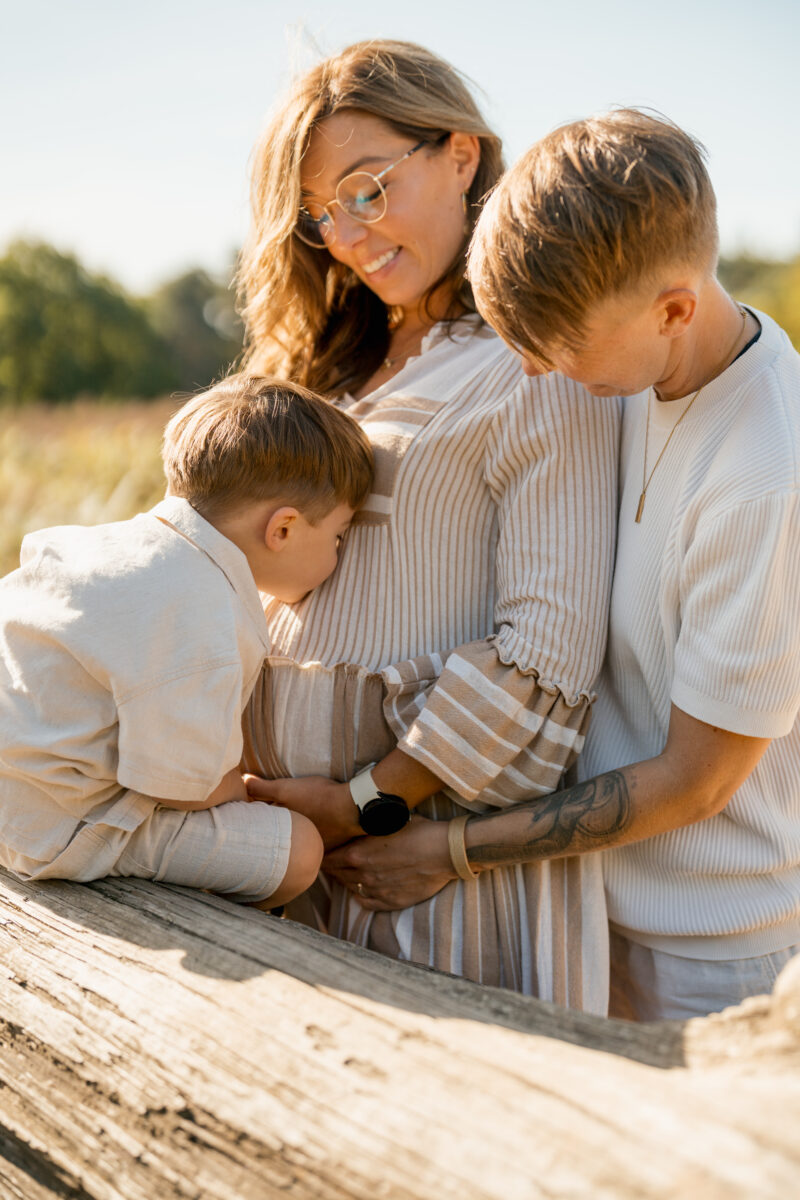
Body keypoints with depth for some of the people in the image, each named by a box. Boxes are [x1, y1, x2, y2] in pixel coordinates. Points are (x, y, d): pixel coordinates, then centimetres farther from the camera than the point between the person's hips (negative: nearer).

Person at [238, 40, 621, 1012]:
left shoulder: (540, 371, -11)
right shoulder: (344, 370, 14)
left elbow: (543, 657, -17)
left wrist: (367, 802, -12)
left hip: (441, 843, -7)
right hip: (310, 837, 7)